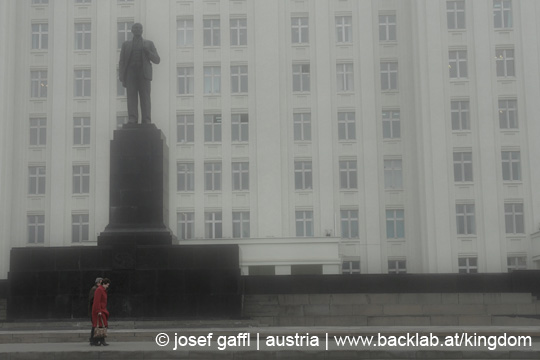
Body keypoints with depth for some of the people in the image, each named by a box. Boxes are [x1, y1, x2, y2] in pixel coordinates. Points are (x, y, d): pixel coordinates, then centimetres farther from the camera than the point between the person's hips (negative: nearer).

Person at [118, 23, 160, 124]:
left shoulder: (149, 44, 18)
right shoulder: (126, 44, 20)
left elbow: (157, 60, 11)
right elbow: (122, 62, 14)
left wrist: (147, 51, -7)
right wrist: (122, 78, 1)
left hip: (144, 72, 0)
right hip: (130, 72, 1)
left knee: (145, 96, -11)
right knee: (131, 95, -13)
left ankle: (146, 120, -16)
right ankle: (132, 119, -21)